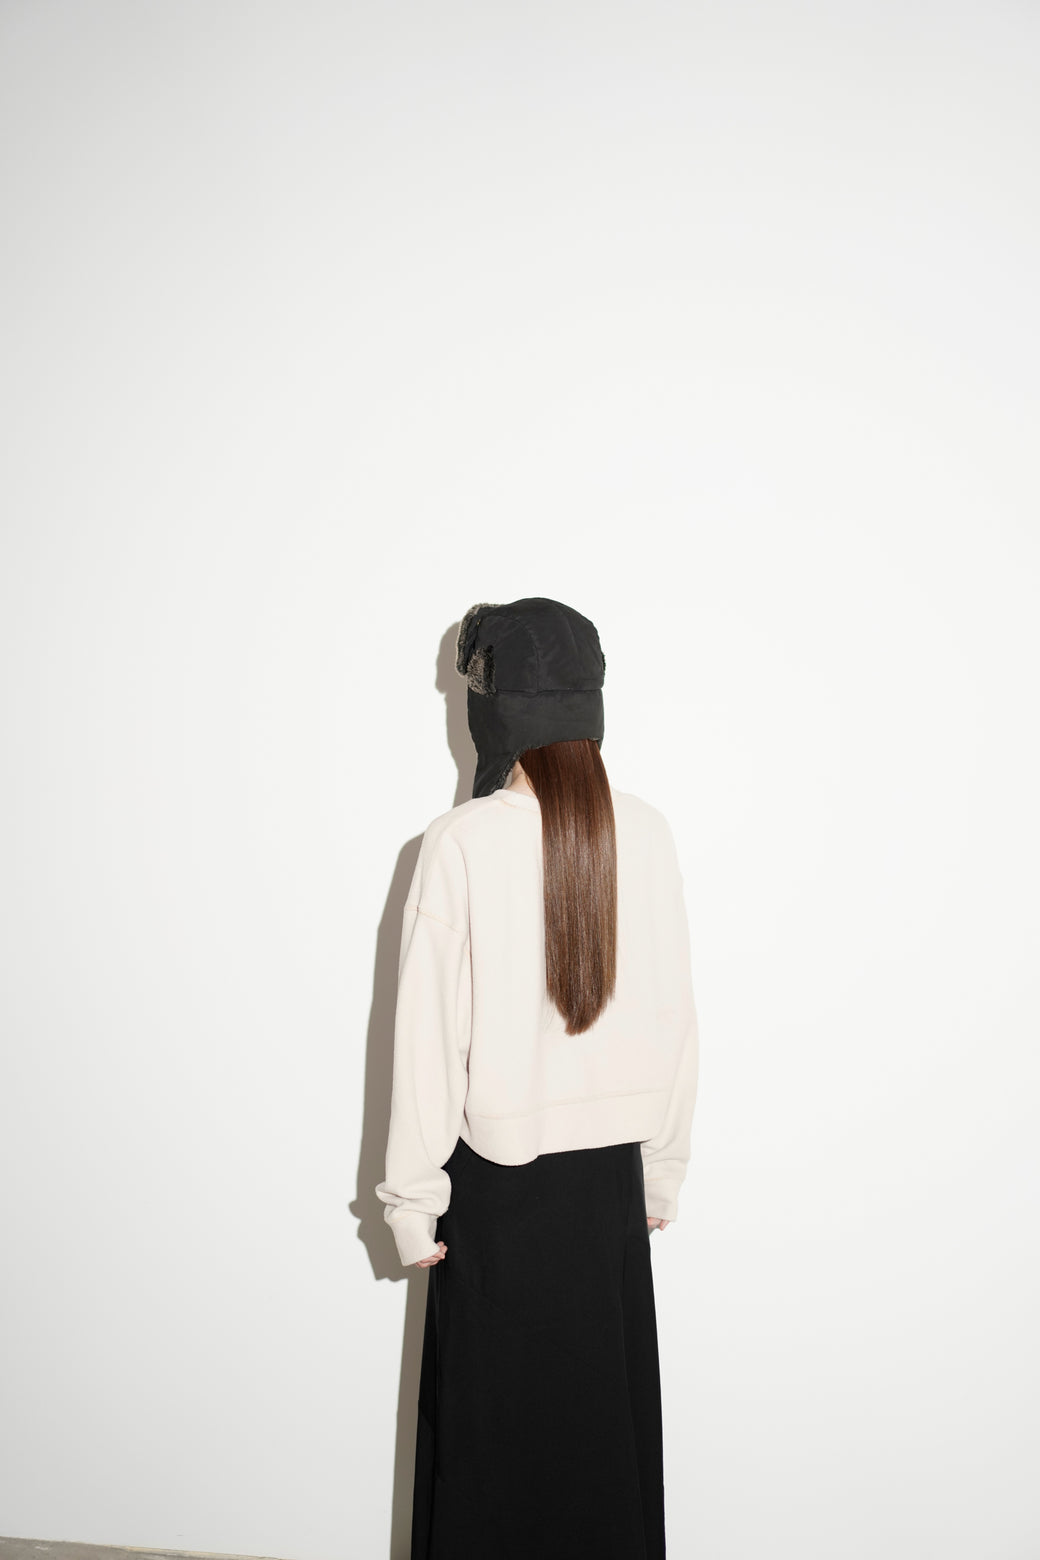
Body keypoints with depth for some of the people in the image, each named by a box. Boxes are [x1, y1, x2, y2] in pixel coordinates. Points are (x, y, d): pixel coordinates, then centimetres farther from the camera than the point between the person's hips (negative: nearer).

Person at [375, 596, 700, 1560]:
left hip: (496, 1170, -3)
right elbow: (675, 1018, 0)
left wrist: (413, 1200, -2)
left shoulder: (461, 843, -17)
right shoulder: (645, 833, -7)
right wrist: (663, 1169, 12)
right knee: (606, 1408, 19)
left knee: (492, 1418, 15)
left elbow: (430, 1038, -14)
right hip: (612, 1171, 3)